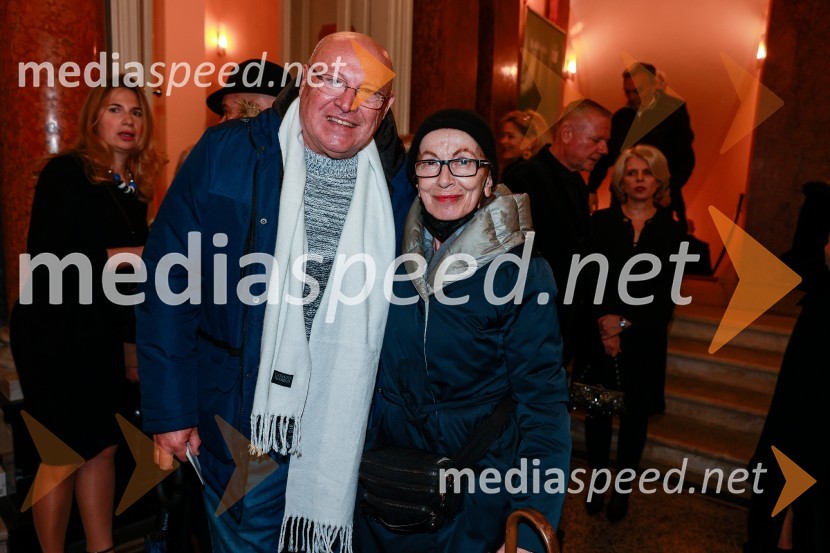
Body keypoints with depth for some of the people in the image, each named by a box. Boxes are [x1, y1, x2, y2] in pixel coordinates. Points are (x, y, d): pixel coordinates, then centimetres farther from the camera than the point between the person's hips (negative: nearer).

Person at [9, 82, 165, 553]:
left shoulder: (136, 186, 9)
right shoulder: (67, 173, -10)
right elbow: (46, 258, -17)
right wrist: (122, 256, -19)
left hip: (103, 335, 6)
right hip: (53, 334, -6)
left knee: (103, 444, 12)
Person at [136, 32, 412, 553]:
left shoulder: (394, 182, -3)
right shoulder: (226, 153, -9)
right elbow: (170, 280, -7)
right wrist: (169, 409, -8)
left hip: (346, 426, 2)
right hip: (245, 416, -2)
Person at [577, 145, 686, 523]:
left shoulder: (670, 230, 0)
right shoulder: (601, 222, -1)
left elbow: (667, 297, -3)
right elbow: (587, 279, -4)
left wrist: (625, 323, -11)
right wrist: (603, 323, -16)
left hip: (644, 339, 1)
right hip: (599, 335, 0)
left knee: (635, 414, 10)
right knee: (598, 410, 8)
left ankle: (622, 489, 26)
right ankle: (598, 481, 26)